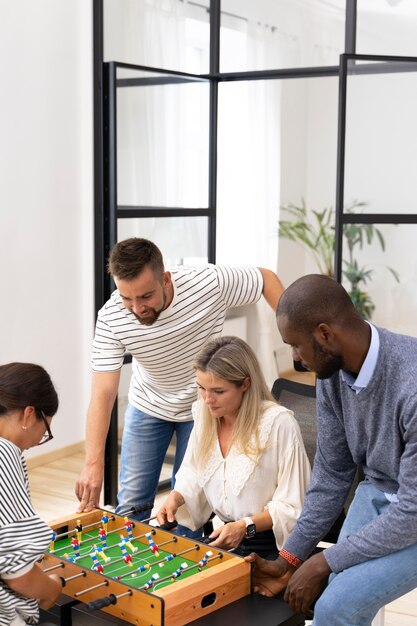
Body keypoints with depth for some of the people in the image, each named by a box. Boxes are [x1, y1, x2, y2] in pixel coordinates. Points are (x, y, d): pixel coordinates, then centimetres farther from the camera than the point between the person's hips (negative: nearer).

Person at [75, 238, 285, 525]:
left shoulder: (210, 283, -30)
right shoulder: (111, 318, -27)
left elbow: (266, 278, -11)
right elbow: (103, 394, -28)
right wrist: (94, 463, -36)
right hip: (148, 406, 1)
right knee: (131, 504, 4)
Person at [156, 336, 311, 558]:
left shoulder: (278, 423, -20)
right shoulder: (204, 414, 1)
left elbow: (292, 506, -16)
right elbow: (193, 474, 14)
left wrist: (246, 526, -25)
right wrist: (175, 498, -5)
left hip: (271, 544, -6)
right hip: (225, 536, 6)